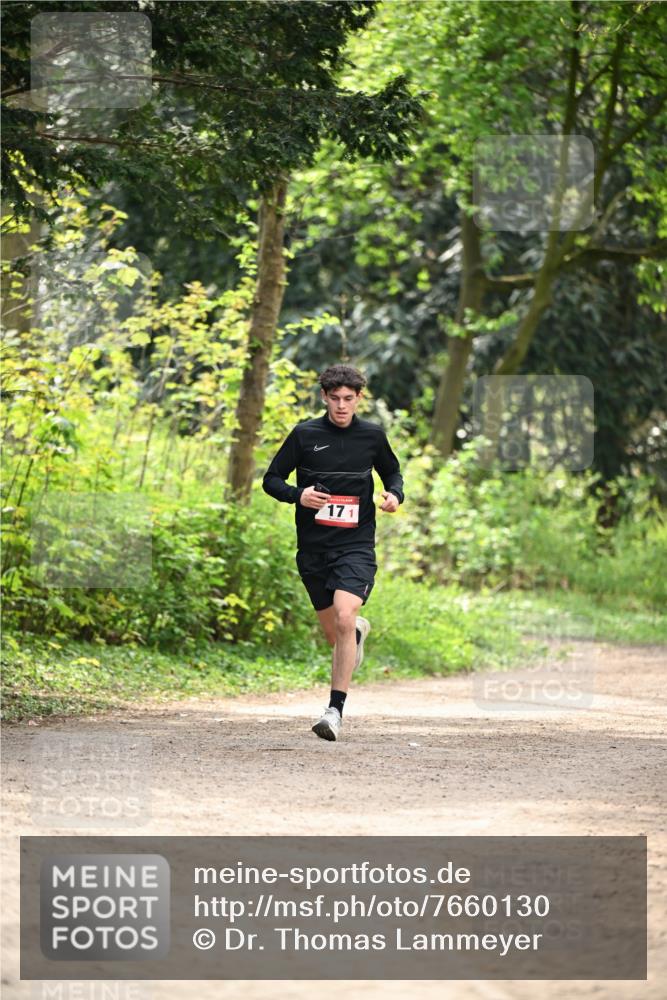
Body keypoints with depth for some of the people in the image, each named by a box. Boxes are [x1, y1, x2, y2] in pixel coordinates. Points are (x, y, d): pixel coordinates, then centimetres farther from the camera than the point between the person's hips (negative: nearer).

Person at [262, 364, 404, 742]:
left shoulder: (372, 435, 3)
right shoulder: (304, 434, 0)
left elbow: (392, 471, 21)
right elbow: (271, 479, 5)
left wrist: (395, 494, -1)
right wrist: (298, 495, -15)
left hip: (356, 544, -2)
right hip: (313, 547, 2)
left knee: (344, 617, -23)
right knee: (334, 634, 11)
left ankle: (336, 710, -21)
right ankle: (360, 630, 51)